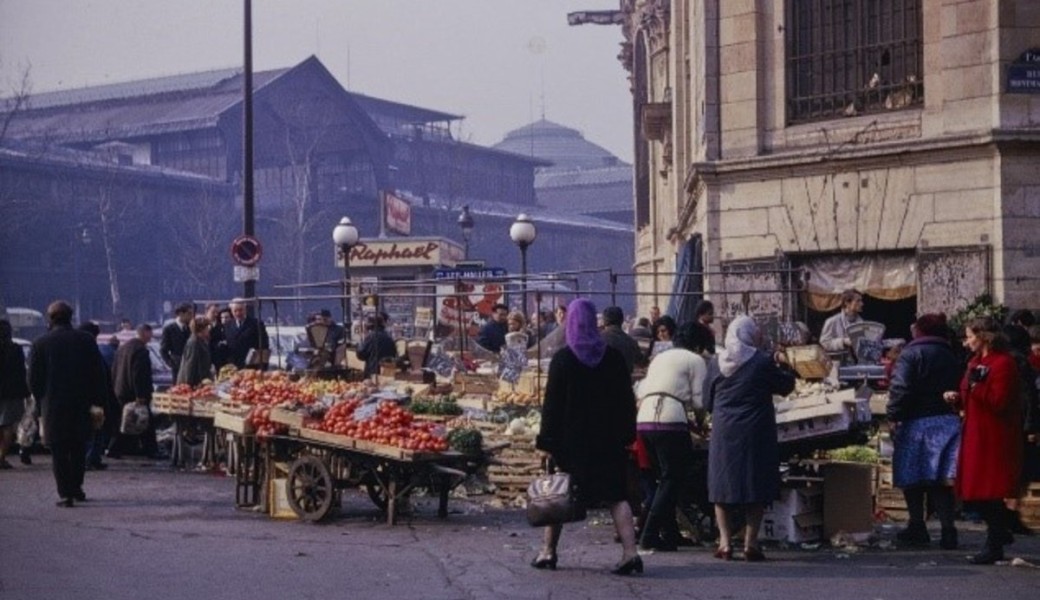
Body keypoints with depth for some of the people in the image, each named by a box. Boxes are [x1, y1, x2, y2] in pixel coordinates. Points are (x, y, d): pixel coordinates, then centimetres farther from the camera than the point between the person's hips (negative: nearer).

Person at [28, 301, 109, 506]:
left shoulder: (41, 343, -5)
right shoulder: (86, 341, 0)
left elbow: (33, 379, -3)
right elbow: (97, 376, 1)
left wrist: (40, 401, 10)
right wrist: (96, 401, 6)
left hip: (53, 406, -2)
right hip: (81, 405, 2)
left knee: (58, 451, 2)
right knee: (78, 449, 17)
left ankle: (65, 494, -3)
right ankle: (76, 488, 20)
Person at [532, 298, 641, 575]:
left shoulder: (562, 359, -7)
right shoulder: (614, 357, 0)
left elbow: (552, 403, -7)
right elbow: (627, 400, 4)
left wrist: (546, 441, -4)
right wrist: (626, 436, 11)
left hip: (571, 439, -2)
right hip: (608, 441, 2)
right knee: (616, 495, 3)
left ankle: (548, 552, 17)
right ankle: (630, 551, -10)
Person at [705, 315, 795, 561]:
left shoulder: (717, 363, 2)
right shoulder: (762, 362, -8)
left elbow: (707, 401, 10)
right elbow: (785, 386, 3)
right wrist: (781, 365, 20)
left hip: (723, 433, 3)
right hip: (755, 434, -3)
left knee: (721, 486, 10)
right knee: (756, 486, 4)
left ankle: (725, 542, 4)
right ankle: (751, 542, 0)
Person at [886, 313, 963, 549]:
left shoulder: (911, 354, -7)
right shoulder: (950, 356, 13)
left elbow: (900, 388, -17)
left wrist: (894, 415, -12)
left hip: (917, 423, -5)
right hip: (948, 421, 5)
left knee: (912, 477, 6)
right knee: (941, 479, 5)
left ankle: (917, 528, 10)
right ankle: (947, 529, -4)